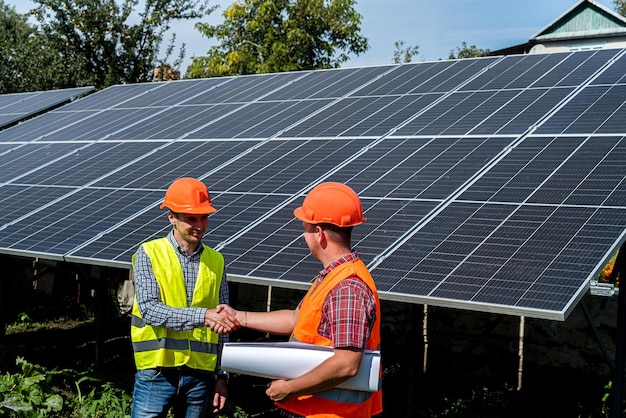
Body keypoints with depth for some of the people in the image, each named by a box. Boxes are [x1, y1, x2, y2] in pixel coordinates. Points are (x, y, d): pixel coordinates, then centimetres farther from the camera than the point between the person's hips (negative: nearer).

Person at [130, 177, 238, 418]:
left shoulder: (215, 261, 7)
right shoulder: (149, 254, -3)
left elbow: (222, 326, 11)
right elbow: (149, 309, -16)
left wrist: (221, 375, 9)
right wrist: (202, 316, -26)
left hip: (201, 373, 3)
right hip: (157, 372, -3)